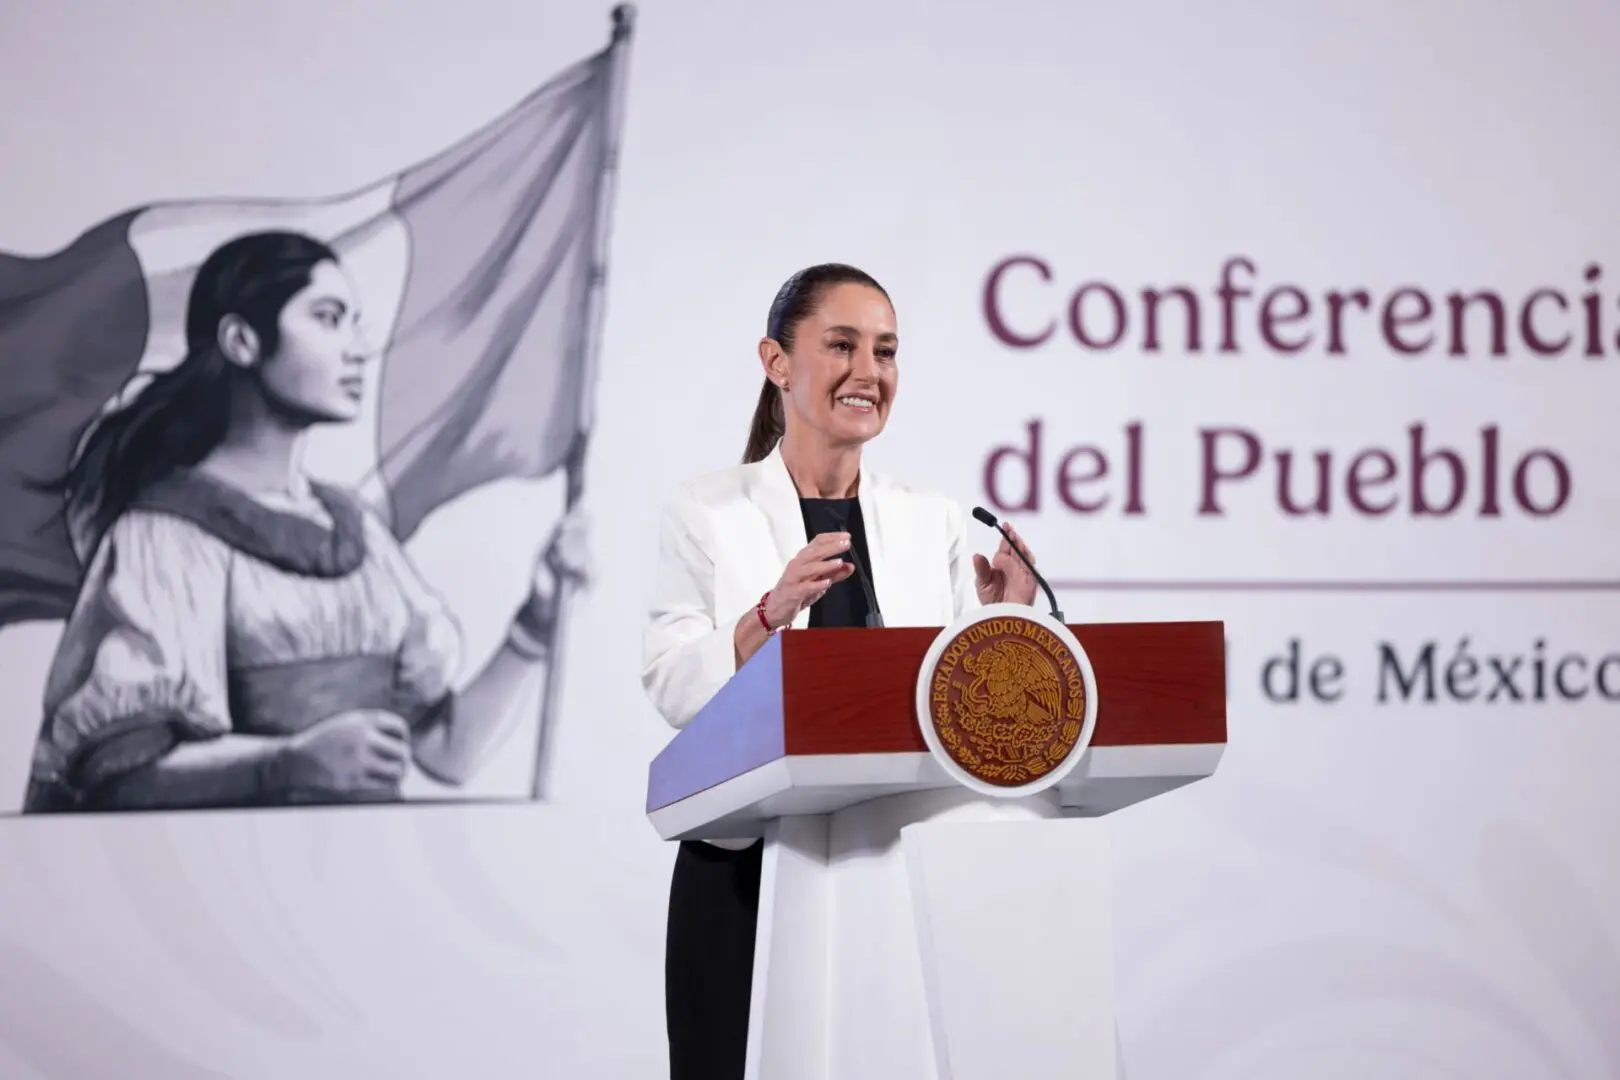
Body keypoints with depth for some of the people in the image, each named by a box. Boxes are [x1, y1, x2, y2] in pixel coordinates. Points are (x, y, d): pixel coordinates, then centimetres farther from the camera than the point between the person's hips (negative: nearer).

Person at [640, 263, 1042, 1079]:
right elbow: (674, 689, -11)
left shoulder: (933, 522, 10)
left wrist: (1007, 619, -7)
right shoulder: (706, 512, 0)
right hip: (749, 865, -3)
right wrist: (774, 610, -25)